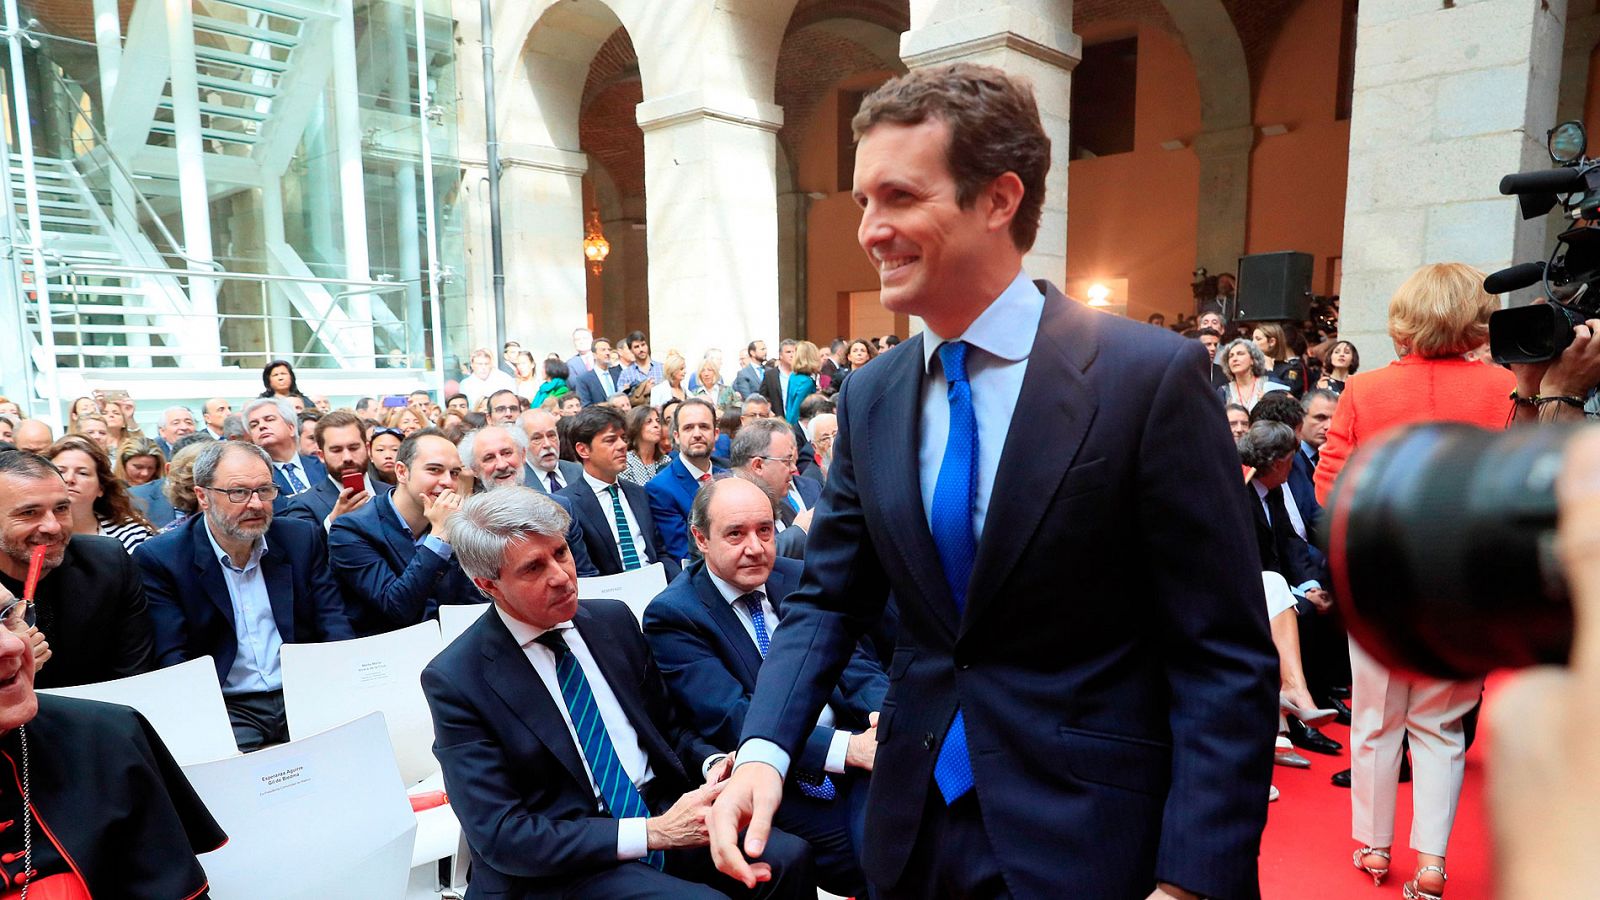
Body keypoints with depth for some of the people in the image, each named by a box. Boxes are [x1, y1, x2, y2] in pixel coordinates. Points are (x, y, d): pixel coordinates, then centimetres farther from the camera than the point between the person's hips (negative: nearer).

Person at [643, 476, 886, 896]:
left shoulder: (798, 578, 8)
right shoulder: (671, 616, -8)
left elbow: (853, 664, 4)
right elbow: (732, 720, -18)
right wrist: (848, 747, -28)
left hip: (853, 755, 5)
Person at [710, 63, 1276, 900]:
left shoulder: (1150, 376, -16)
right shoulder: (871, 396, 0)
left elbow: (1225, 659, -14)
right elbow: (828, 597, 4)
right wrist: (763, 749, -11)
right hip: (914, 829, 5)